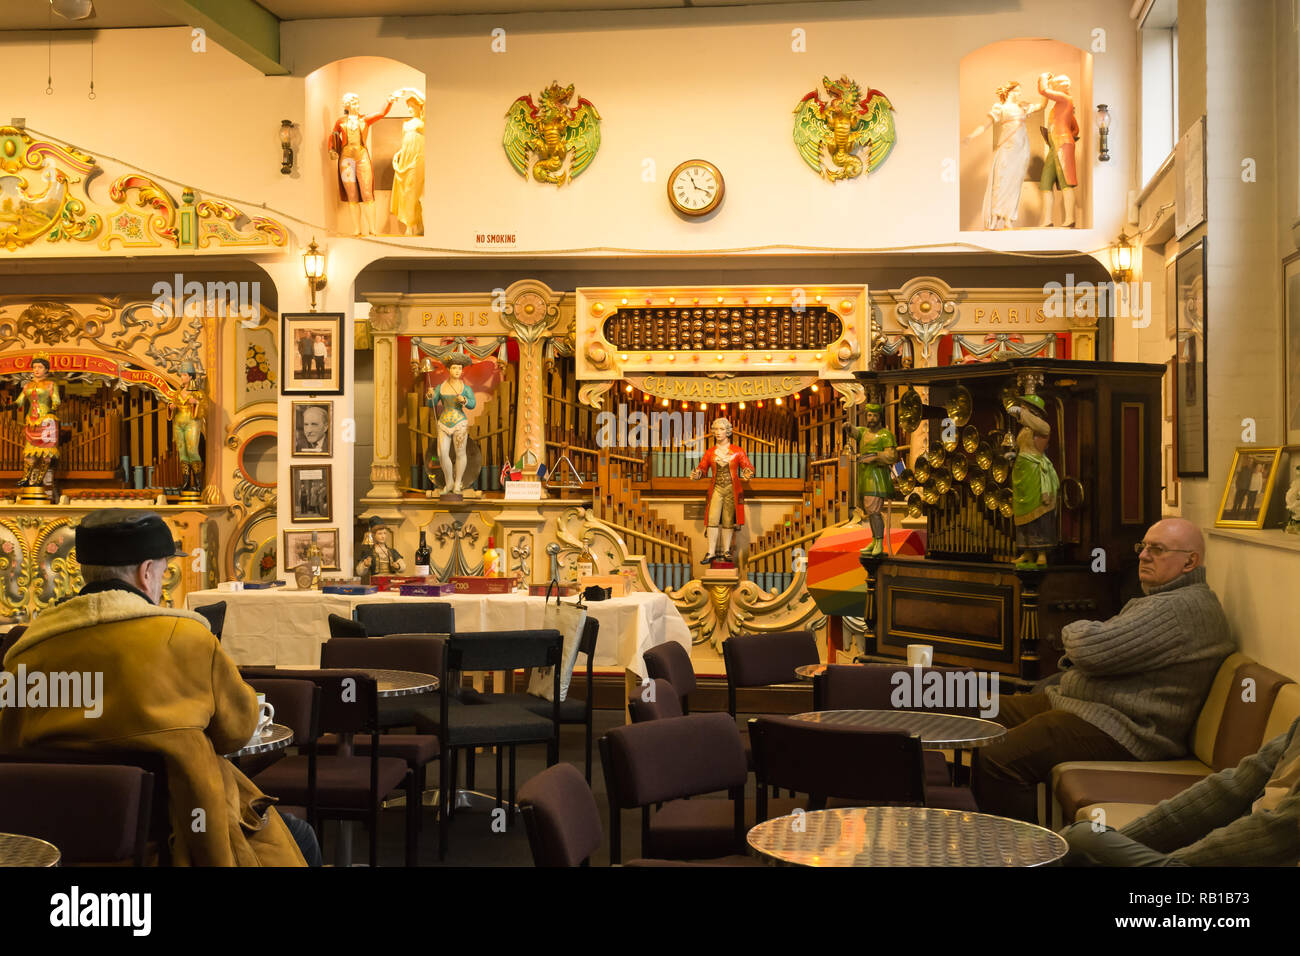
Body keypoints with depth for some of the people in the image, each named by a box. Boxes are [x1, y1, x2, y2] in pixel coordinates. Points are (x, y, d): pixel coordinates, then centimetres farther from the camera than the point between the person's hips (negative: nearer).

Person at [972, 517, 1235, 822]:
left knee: (996, 762, -26)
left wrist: (1073, 631, 0)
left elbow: (1094, 650, -24)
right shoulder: (1168, 600, 21)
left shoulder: (1182, 608, -17)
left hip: (1117, 731, -12)